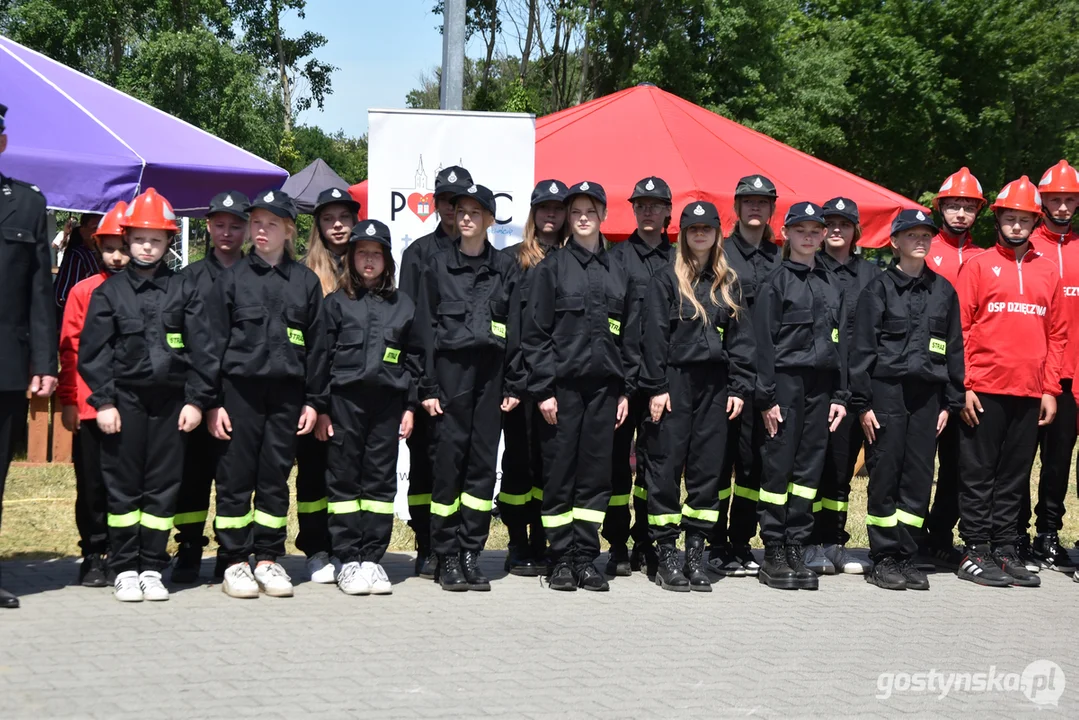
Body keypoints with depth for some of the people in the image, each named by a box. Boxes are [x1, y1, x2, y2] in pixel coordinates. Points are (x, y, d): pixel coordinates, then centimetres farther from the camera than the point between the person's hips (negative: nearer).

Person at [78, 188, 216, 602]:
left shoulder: (184, 290, 6)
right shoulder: (110, 291, 4)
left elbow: (201, 349, 4)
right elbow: (94, 351, 1)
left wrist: (196, 399, -2)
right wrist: (103, 401, -6)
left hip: (170, 400, 1)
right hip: (125, 398, -1)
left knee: (164, 486, 4)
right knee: (123, 485, 3)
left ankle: (152, 569, 13)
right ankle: (125, 570, 10)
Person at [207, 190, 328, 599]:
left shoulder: (306, 281, 8)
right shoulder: (232, 278, 4)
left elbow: (316, 344, 10)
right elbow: (216, 341, 2)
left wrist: (313, 400, 4)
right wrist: (214, 401, -4)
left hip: (287, 393, 1)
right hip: (240, 389, -1)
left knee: (276, 476, 6)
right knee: (236, 476, 0)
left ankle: (268, 559, 14)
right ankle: (234, 562, 7)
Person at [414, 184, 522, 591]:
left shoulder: (505, 268, 10)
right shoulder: (438, 266, 6)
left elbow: (514, 330, 9)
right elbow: (424, 329, 4)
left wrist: (514, 384, 3)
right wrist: (428, 386, -3)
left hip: (490, 373, 2)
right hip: (450, 370, -2)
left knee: (483, 462, 2)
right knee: (448, 459, -3)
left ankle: (471, 554, 9)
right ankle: (447, 557, 3)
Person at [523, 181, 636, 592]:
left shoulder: (617, 273, 14)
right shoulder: (551, 268, 2)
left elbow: (629, 337, 15)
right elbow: (534, 333, -3)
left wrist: (625, 390, 8)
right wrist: (543, 389, -9)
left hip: (604, 387, 4)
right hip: (563, 385, -3)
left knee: (597, 473, 5)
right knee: (559, 473, 0)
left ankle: (586, 558, 12)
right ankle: (561, 558, 8)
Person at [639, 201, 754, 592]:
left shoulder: (728, 283, 13)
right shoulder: (666, 279, 1)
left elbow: (741, 338, 12)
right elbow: (653, 335, -4)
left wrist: (739, 387, 3)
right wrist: (655, 386, -10)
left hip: (713, 383, 4)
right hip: (675, 379, -4)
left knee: (707, 467, 4)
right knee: (667, 465, -2)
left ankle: (695, 554, 10)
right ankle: (666, 554, 5)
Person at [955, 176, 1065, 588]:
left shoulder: (1048, 271, 12)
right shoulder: (978, 265, 2)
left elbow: (1056, 334, 13)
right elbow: (960, 328, -2)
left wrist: (1050, 389, 6)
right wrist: (964, 385, -9)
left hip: (1029, 394, 4)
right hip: (984, 391, -3)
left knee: (1014, 478, 9)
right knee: (978, 475, 1)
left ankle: (1005, 551, 16)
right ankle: (975, 553, 7)